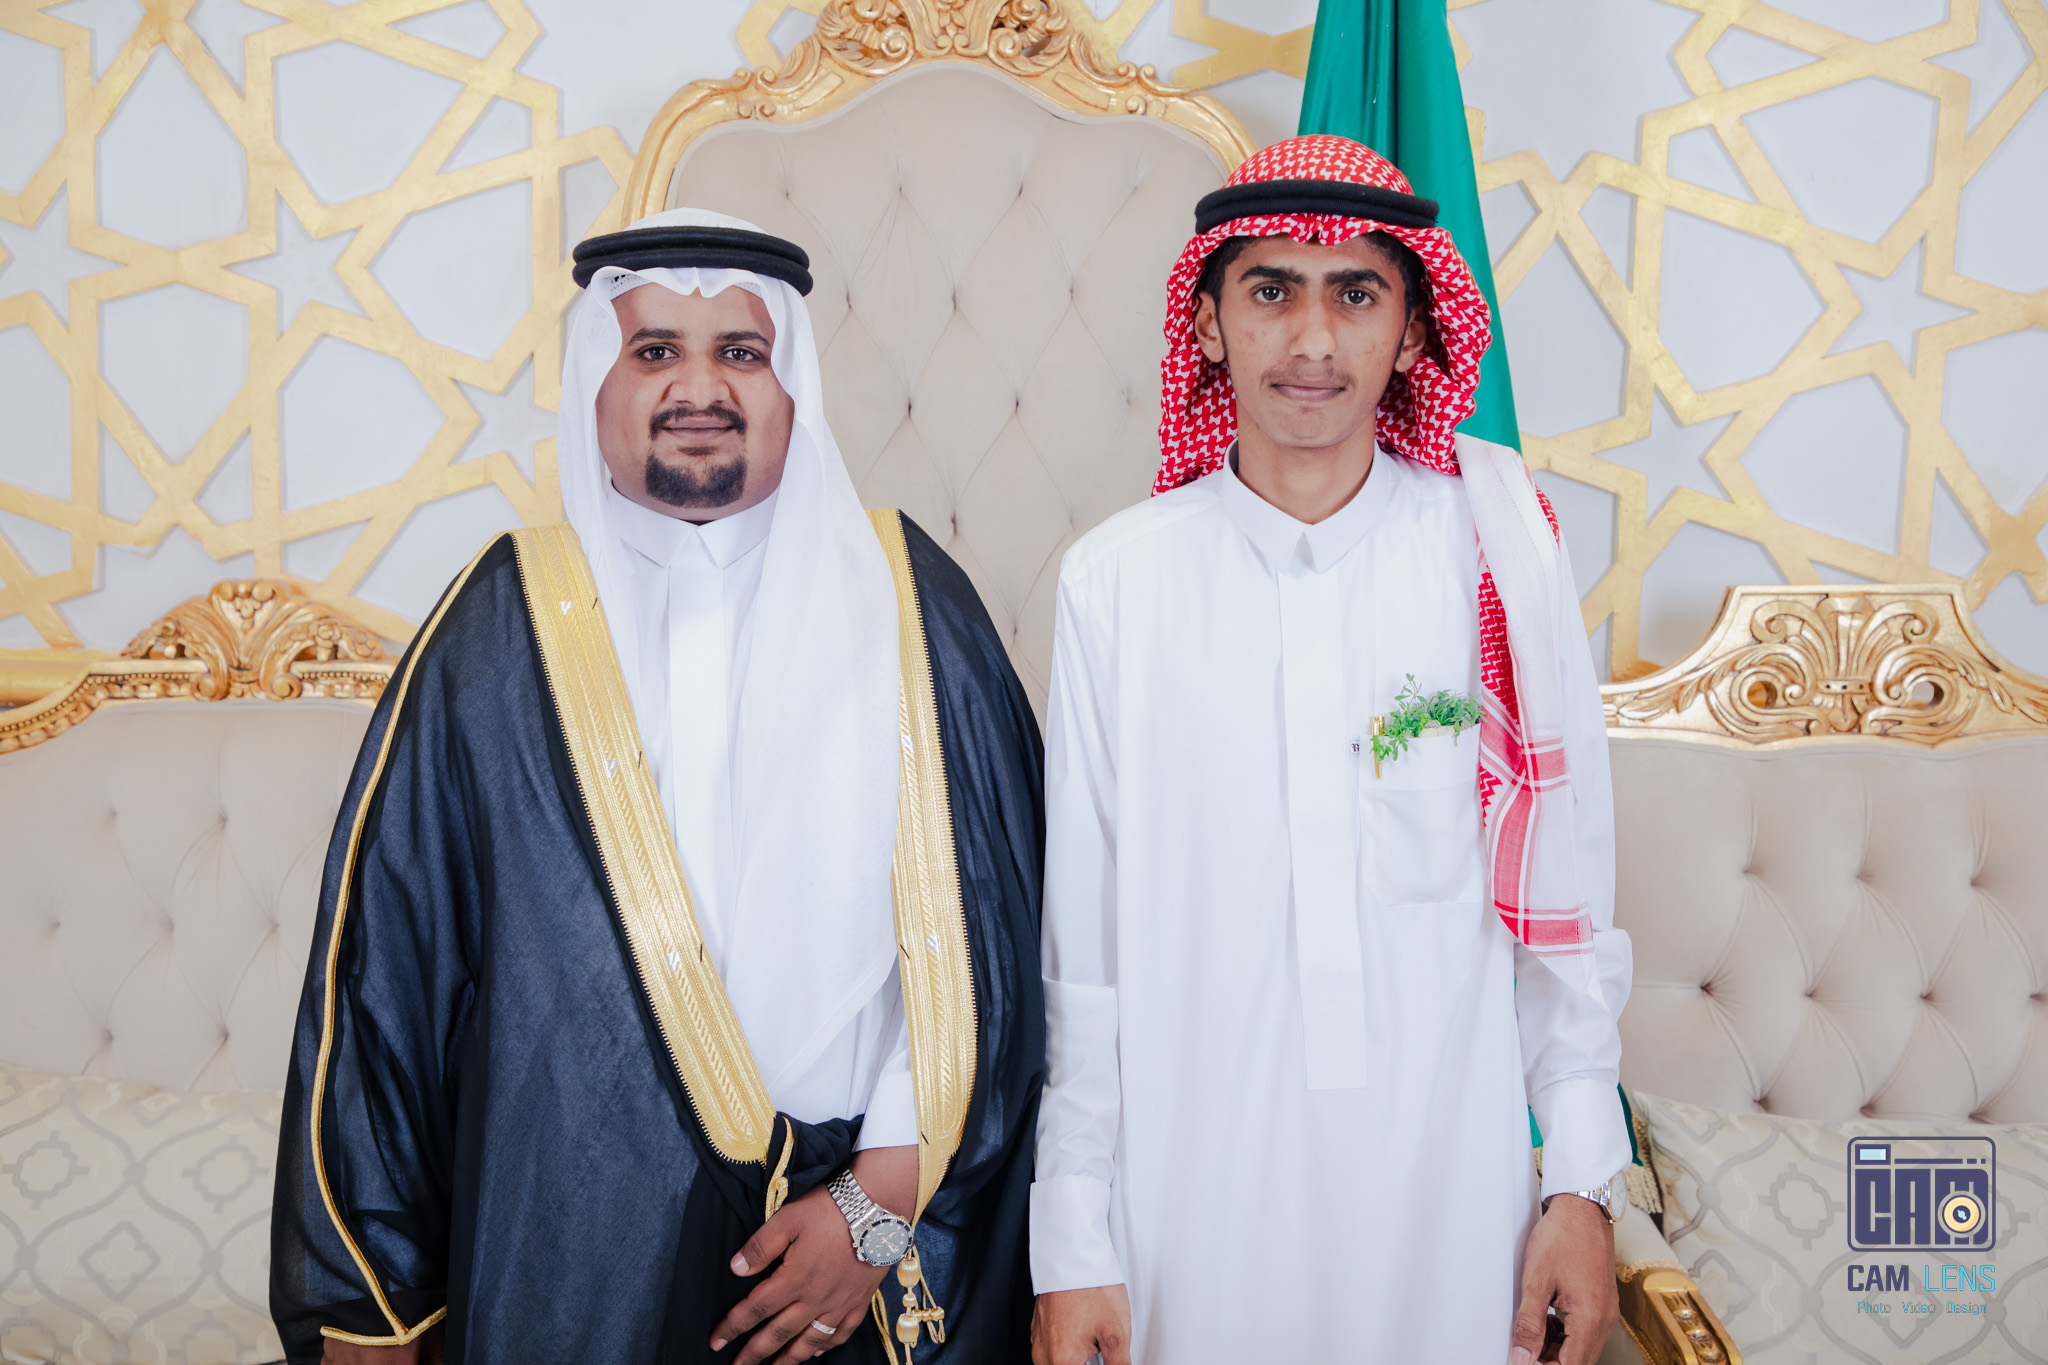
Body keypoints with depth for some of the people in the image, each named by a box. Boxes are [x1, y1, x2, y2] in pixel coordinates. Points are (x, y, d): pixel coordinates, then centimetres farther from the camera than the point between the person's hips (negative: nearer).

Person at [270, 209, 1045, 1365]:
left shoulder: (905, 600, -2)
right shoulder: (505, 628, -2)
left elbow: (987, 924, -4)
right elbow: (383, 963, 0)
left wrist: (884, 1196, -9)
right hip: (579, 1257, 0)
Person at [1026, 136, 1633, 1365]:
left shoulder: (1504, 547, -4)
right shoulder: (1116, 580, -7)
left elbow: (1561, 874, 1)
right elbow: (1080, 933, -3)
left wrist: (1584, 1181, 2)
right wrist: (1072, 1239, -1)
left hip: (1453, 1174, 1)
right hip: (1197, 1181, 0)